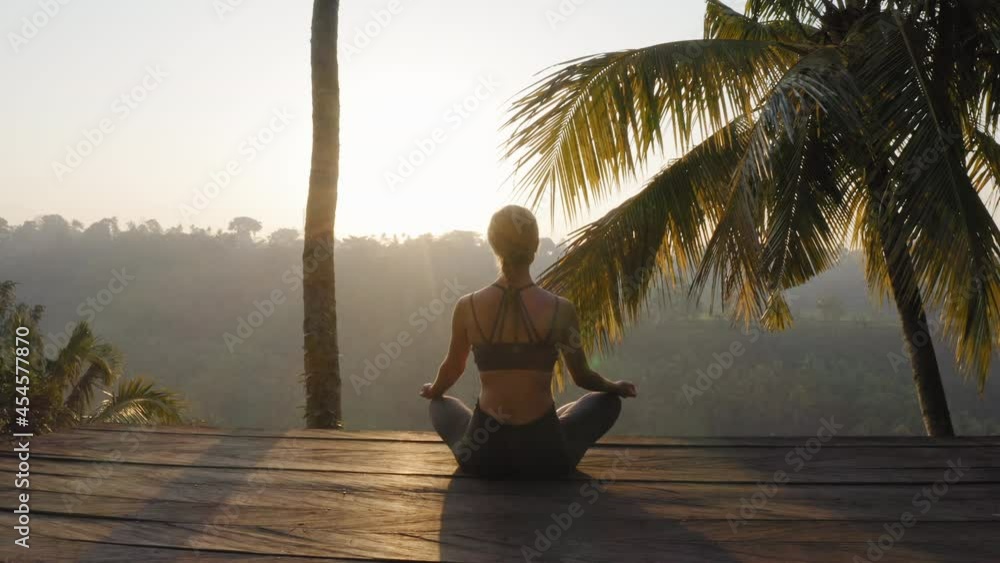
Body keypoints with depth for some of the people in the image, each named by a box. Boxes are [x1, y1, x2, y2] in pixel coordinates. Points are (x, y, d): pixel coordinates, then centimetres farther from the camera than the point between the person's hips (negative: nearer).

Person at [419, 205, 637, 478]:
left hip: (482, 456, 2)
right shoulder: (560, 309, -9)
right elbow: (582, 377, 5)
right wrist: (616, 387, 28)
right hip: (545, 456, -1)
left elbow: (452, 369, 12)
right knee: (608, 401, 25)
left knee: (441, 405, 34)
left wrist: (433, 391, 36)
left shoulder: (467, 306, -5)